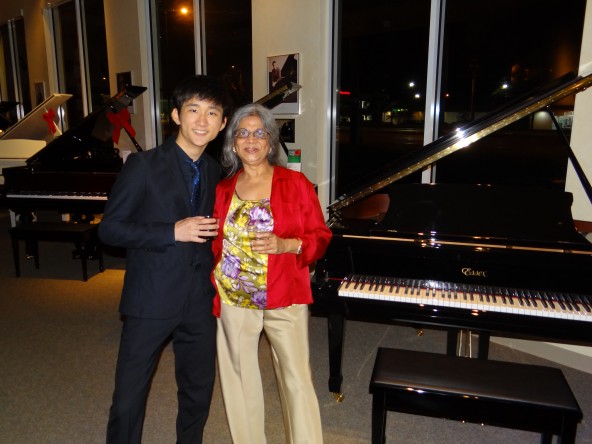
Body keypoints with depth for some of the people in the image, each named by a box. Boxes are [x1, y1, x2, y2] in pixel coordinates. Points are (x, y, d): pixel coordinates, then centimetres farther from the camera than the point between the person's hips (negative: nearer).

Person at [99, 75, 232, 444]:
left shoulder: (216, 172, 7)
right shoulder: (144, 165, -10)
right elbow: (110, 229, -11)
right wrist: (172, 233, -19)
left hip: (200, 302, 5)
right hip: (151, 301, -5)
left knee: (199, 392, 18)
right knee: (128, 399, 3)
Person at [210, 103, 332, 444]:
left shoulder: (296, 183, -3)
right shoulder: (223, 190, 6)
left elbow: (321, 237, -3)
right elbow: (214, 245, 11)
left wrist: (285, 245, -19)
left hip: (285, 298, -3)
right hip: (234, 299, 3)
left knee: (297, 379, 1)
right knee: (240, 378, 15)